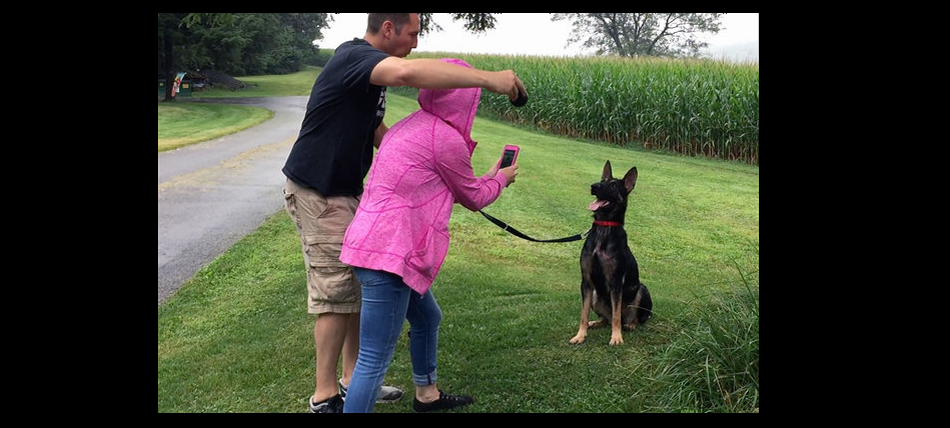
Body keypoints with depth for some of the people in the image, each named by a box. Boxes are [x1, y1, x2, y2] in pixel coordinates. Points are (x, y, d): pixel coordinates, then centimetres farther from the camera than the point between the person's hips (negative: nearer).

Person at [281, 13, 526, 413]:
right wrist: (488, 78, -43)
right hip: (315, 194, -10)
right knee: (337, 291, -5)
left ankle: (353, 379, 24)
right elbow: (408, 72, -44)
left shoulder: (371, 70, 11)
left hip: (346, 192, 10)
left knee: (361, 286, 12)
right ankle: (325, 396, 7)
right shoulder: (353, 57, -22)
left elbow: (379, 133, 16)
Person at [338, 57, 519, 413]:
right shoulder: (445, 138, -14)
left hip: (376, 243, 11)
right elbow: (473, 198, 2)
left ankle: (426, 395, 48)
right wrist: (501, 179, 20)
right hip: (388, 253, -11)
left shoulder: (413, 125, 14)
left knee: (427, 318, 29)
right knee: (375, 360, -7)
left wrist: (488, 177, 24)